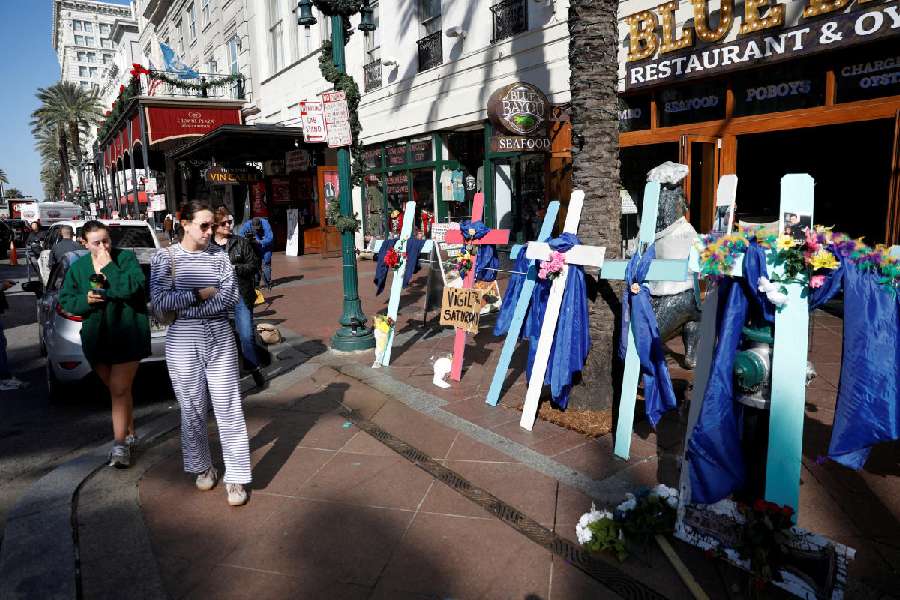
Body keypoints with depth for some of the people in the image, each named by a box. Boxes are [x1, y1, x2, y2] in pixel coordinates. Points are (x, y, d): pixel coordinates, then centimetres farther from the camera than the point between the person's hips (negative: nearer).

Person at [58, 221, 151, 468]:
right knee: (120, 389, 16)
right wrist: (85, 299, -10)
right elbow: (65, 299, 9)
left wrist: (109, 266, -18)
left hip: (127, 336, -4)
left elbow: (133, 287, -22)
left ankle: (120, 445, 0)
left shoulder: (126, 258, -6)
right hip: (97, 338, 5)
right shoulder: (77, 267, 6)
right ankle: (129, 433, 31)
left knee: (119, 390, -7)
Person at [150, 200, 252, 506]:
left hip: (220, 339, 1)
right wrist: (201, 294, -12)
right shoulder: (165, 257, 0)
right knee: (192, 408, 10)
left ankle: (236, 477, 8)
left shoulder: (219, 255, 3)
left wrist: (185, 307, -11)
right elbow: (159, 301, -10)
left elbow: (231, 296, -6)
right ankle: (202, 467, 30)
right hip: (183, 342, 0)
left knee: (228, 407, 0)